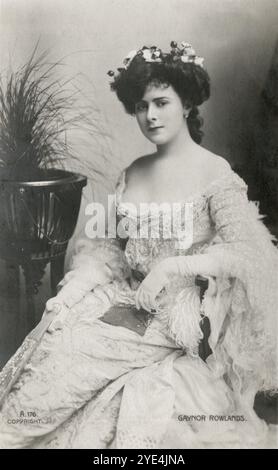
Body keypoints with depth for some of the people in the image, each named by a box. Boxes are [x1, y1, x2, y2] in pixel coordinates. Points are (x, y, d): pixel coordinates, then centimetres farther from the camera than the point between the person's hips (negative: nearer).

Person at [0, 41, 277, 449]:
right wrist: (76, 286, -4)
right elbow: (120, 247, 12)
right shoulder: (133, 173, 10)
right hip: (131, 297, 5)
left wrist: (171, 266, -23)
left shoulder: (214, 173, -8)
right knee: (53, 338, -17)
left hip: (183, 312, -5)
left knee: (74, 350, -20)